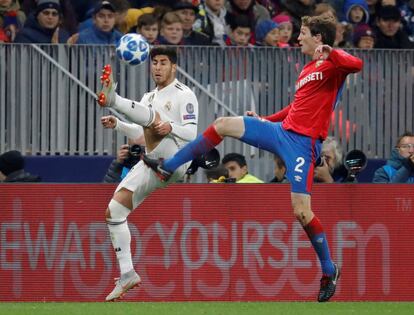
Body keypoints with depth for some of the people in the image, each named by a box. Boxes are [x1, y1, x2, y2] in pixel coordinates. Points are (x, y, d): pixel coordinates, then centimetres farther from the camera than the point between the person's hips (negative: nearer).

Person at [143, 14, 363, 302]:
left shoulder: (333, 64, -8)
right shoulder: (307, 70, 19)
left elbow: (356, 64, -31)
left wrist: (330, 53, -38)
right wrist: (265, 120, 31)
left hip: (303, 143, -9)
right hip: (282, 130, 9)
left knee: (301, 211, -13)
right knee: (223, 125, 4)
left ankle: (329, 270, 4)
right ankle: (167, 167, 13)